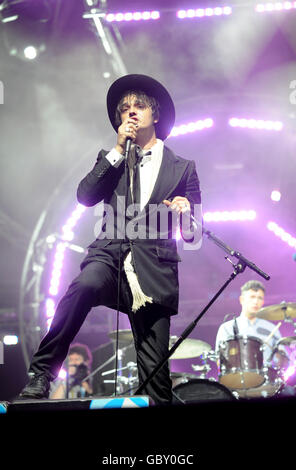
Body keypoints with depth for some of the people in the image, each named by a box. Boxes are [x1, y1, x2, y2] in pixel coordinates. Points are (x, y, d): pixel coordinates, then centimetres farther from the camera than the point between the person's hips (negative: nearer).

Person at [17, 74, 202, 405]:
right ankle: (41, 374, -33)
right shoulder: (112, 161, 20)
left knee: (155, 375, -5)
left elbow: (193, 235, 11)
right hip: (110, 257, 0)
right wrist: (118, 150, 0)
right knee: (84, 286, -35)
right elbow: (85, 195, 1)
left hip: (153, 272, 0)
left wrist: (185, 214, -13)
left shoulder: (182, 168, 14)